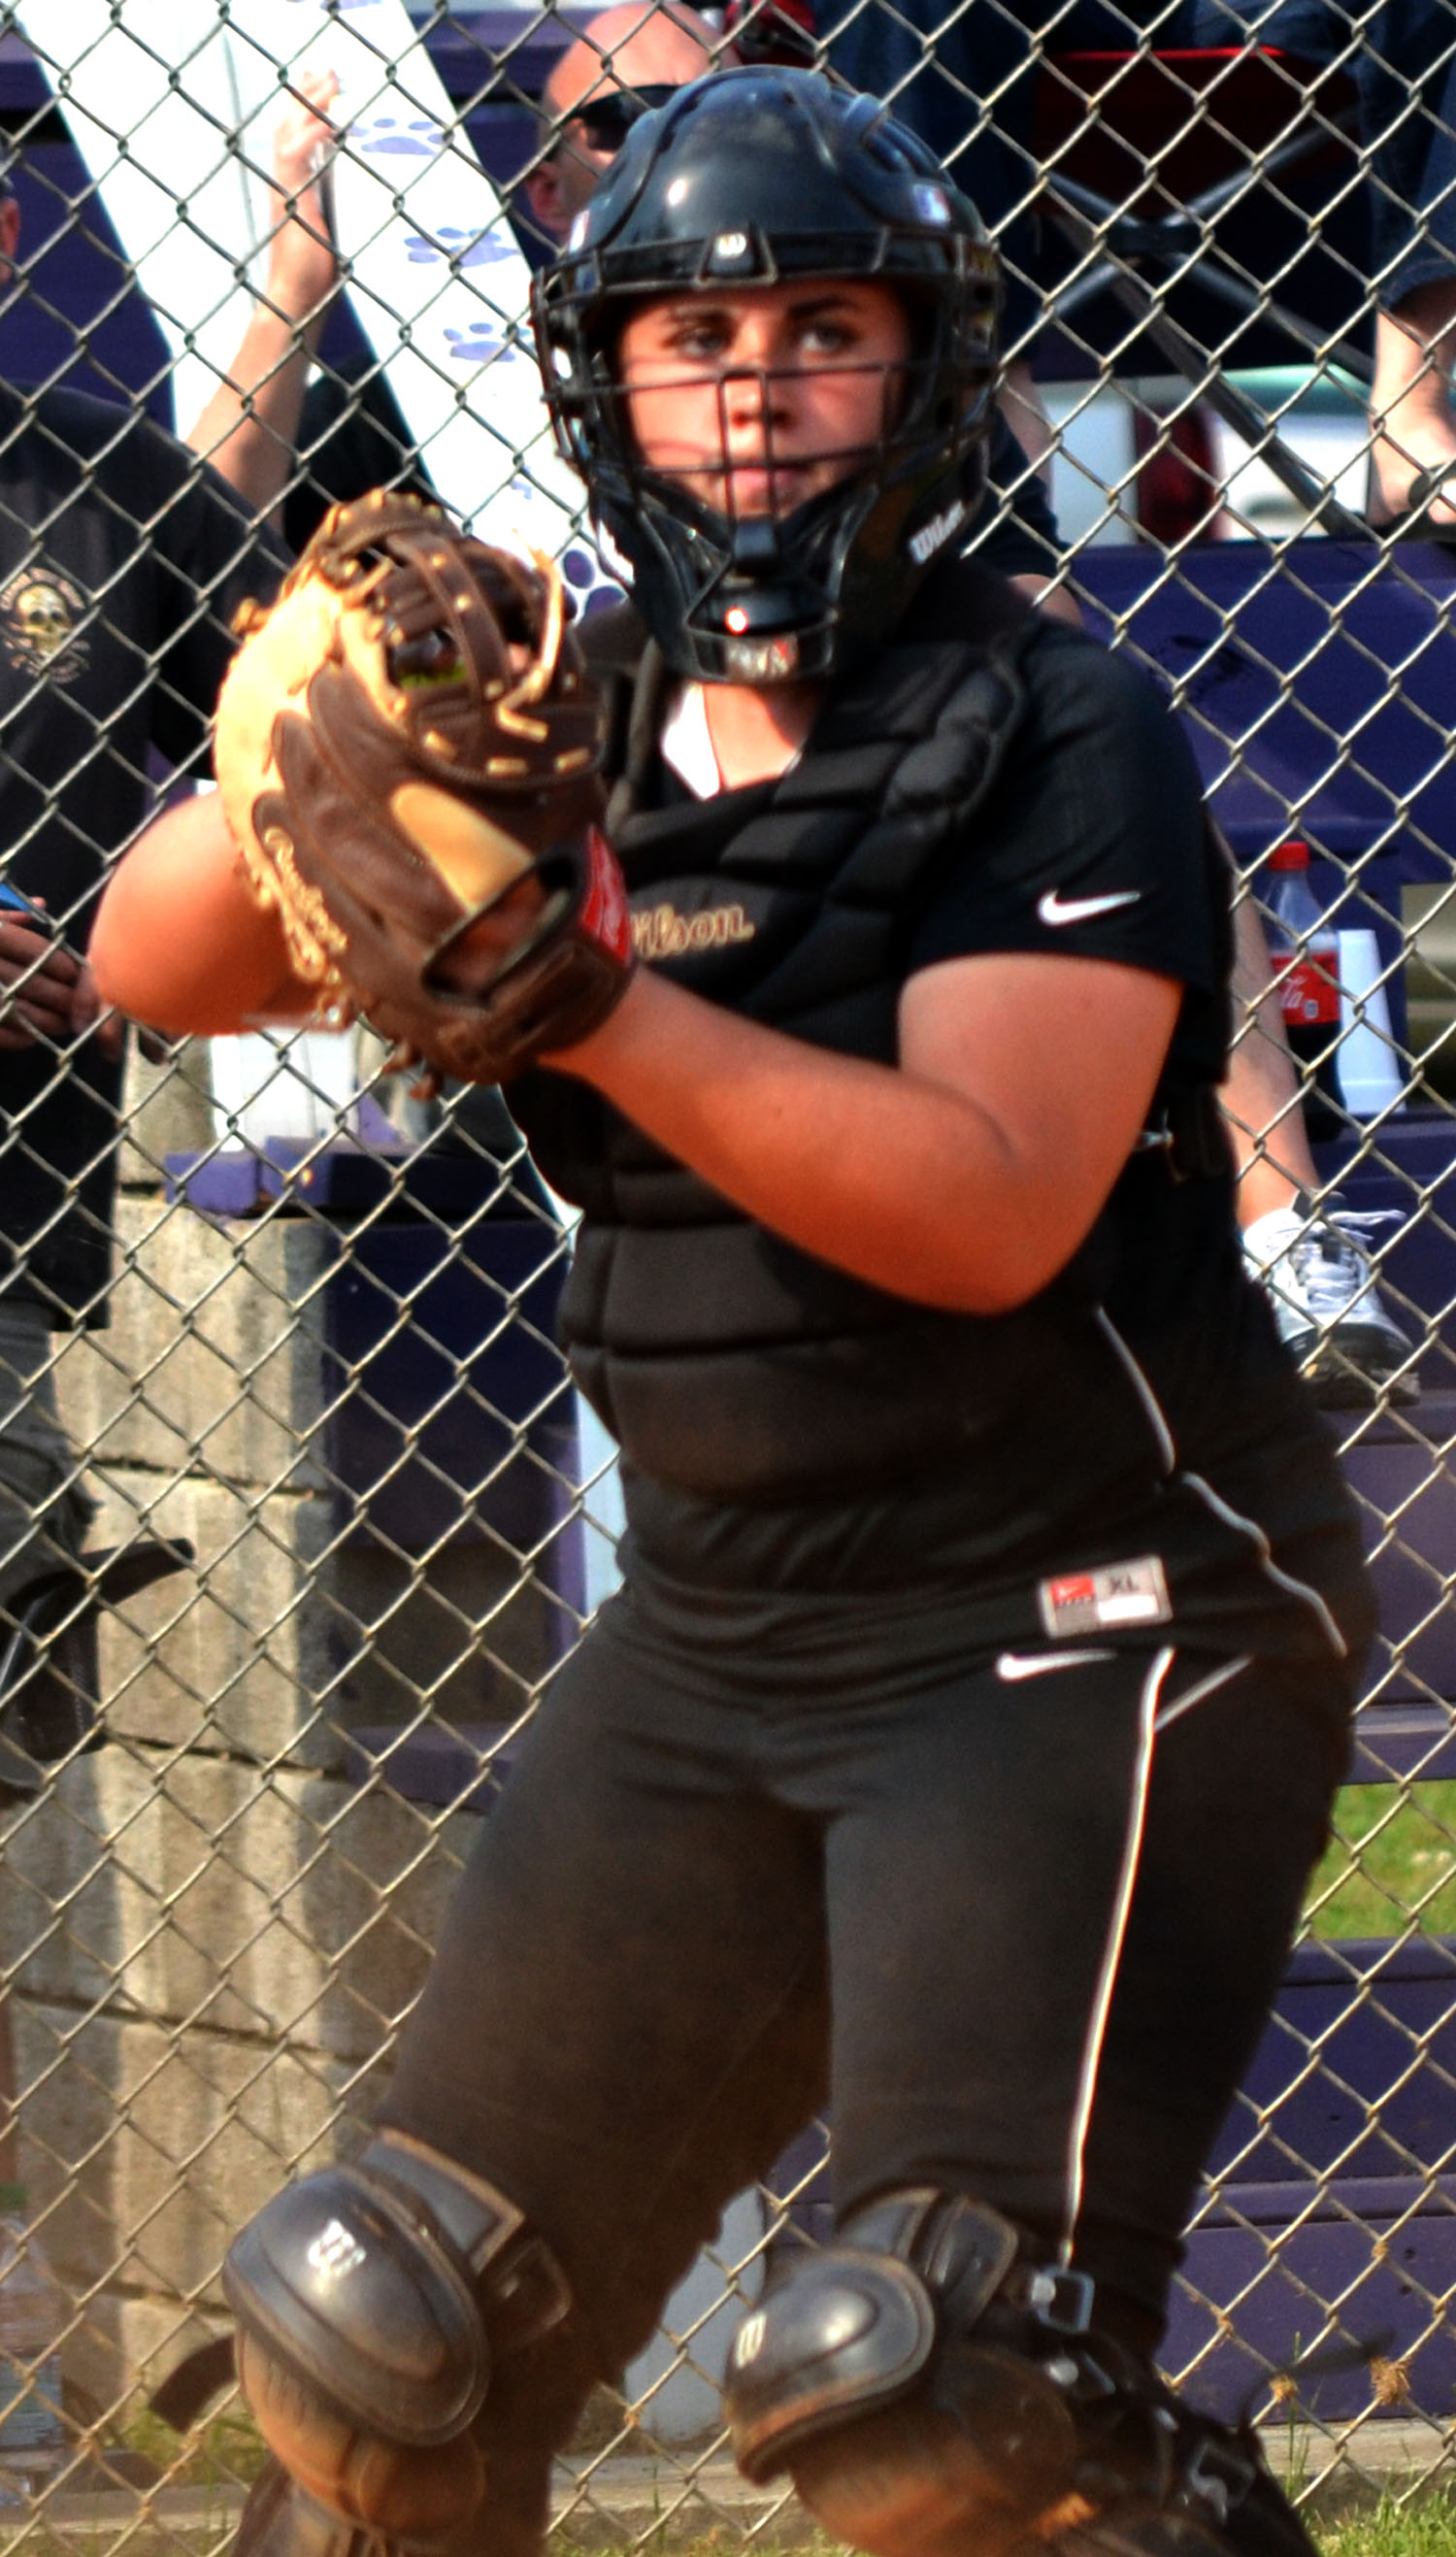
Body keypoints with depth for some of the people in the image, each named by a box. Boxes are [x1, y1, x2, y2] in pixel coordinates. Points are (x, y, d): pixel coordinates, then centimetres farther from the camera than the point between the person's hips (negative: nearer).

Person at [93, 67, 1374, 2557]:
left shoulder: (1052, 737, -11)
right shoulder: (566, 733, 6)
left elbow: (991, 1203, -23)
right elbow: (154, 963, 0)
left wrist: (602, 1009, -32)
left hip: (1084, 1630, -7)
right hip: (718, 1640, 7)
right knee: (387, 2344, 8)